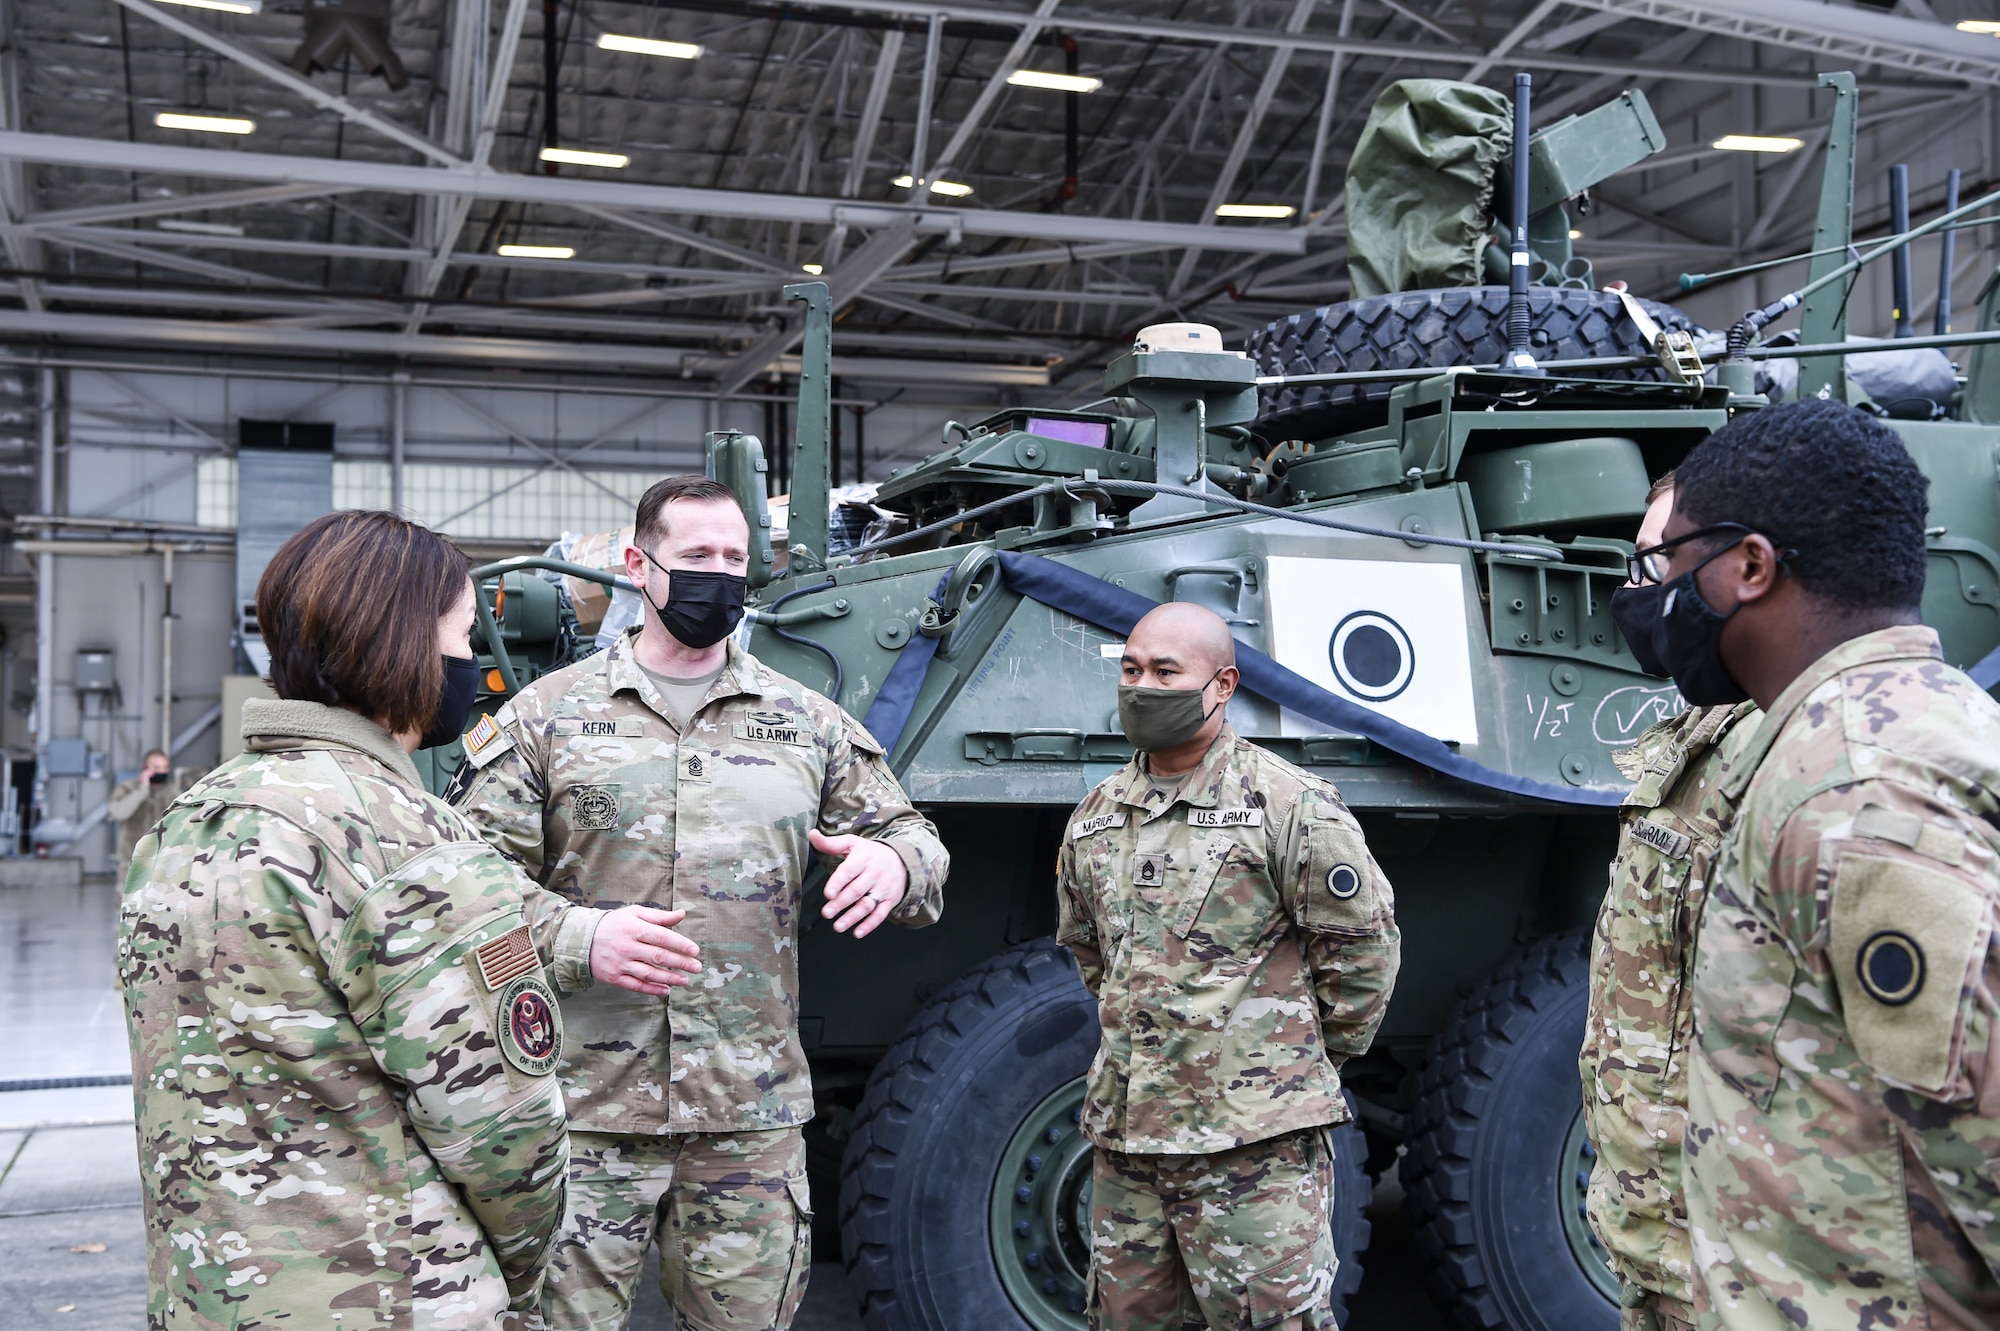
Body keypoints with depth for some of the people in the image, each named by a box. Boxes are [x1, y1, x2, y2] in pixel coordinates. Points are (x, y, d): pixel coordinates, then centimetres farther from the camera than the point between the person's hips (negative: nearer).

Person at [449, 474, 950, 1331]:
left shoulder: (806, 720, 10)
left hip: (755, 1110, 2)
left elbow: (913, 840, 13)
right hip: (586, 1103, -2)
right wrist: (581, 937, -22)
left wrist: (892, 862, -13)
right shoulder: (545, 715, 3)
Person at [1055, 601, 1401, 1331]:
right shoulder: (1095, 817, 11)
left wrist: (1304, 1061, 5)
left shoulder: (1290, 804, -9)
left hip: (1255, 1143, -6)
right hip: (1122, 1135, 7)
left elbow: (1363, 944, -3)